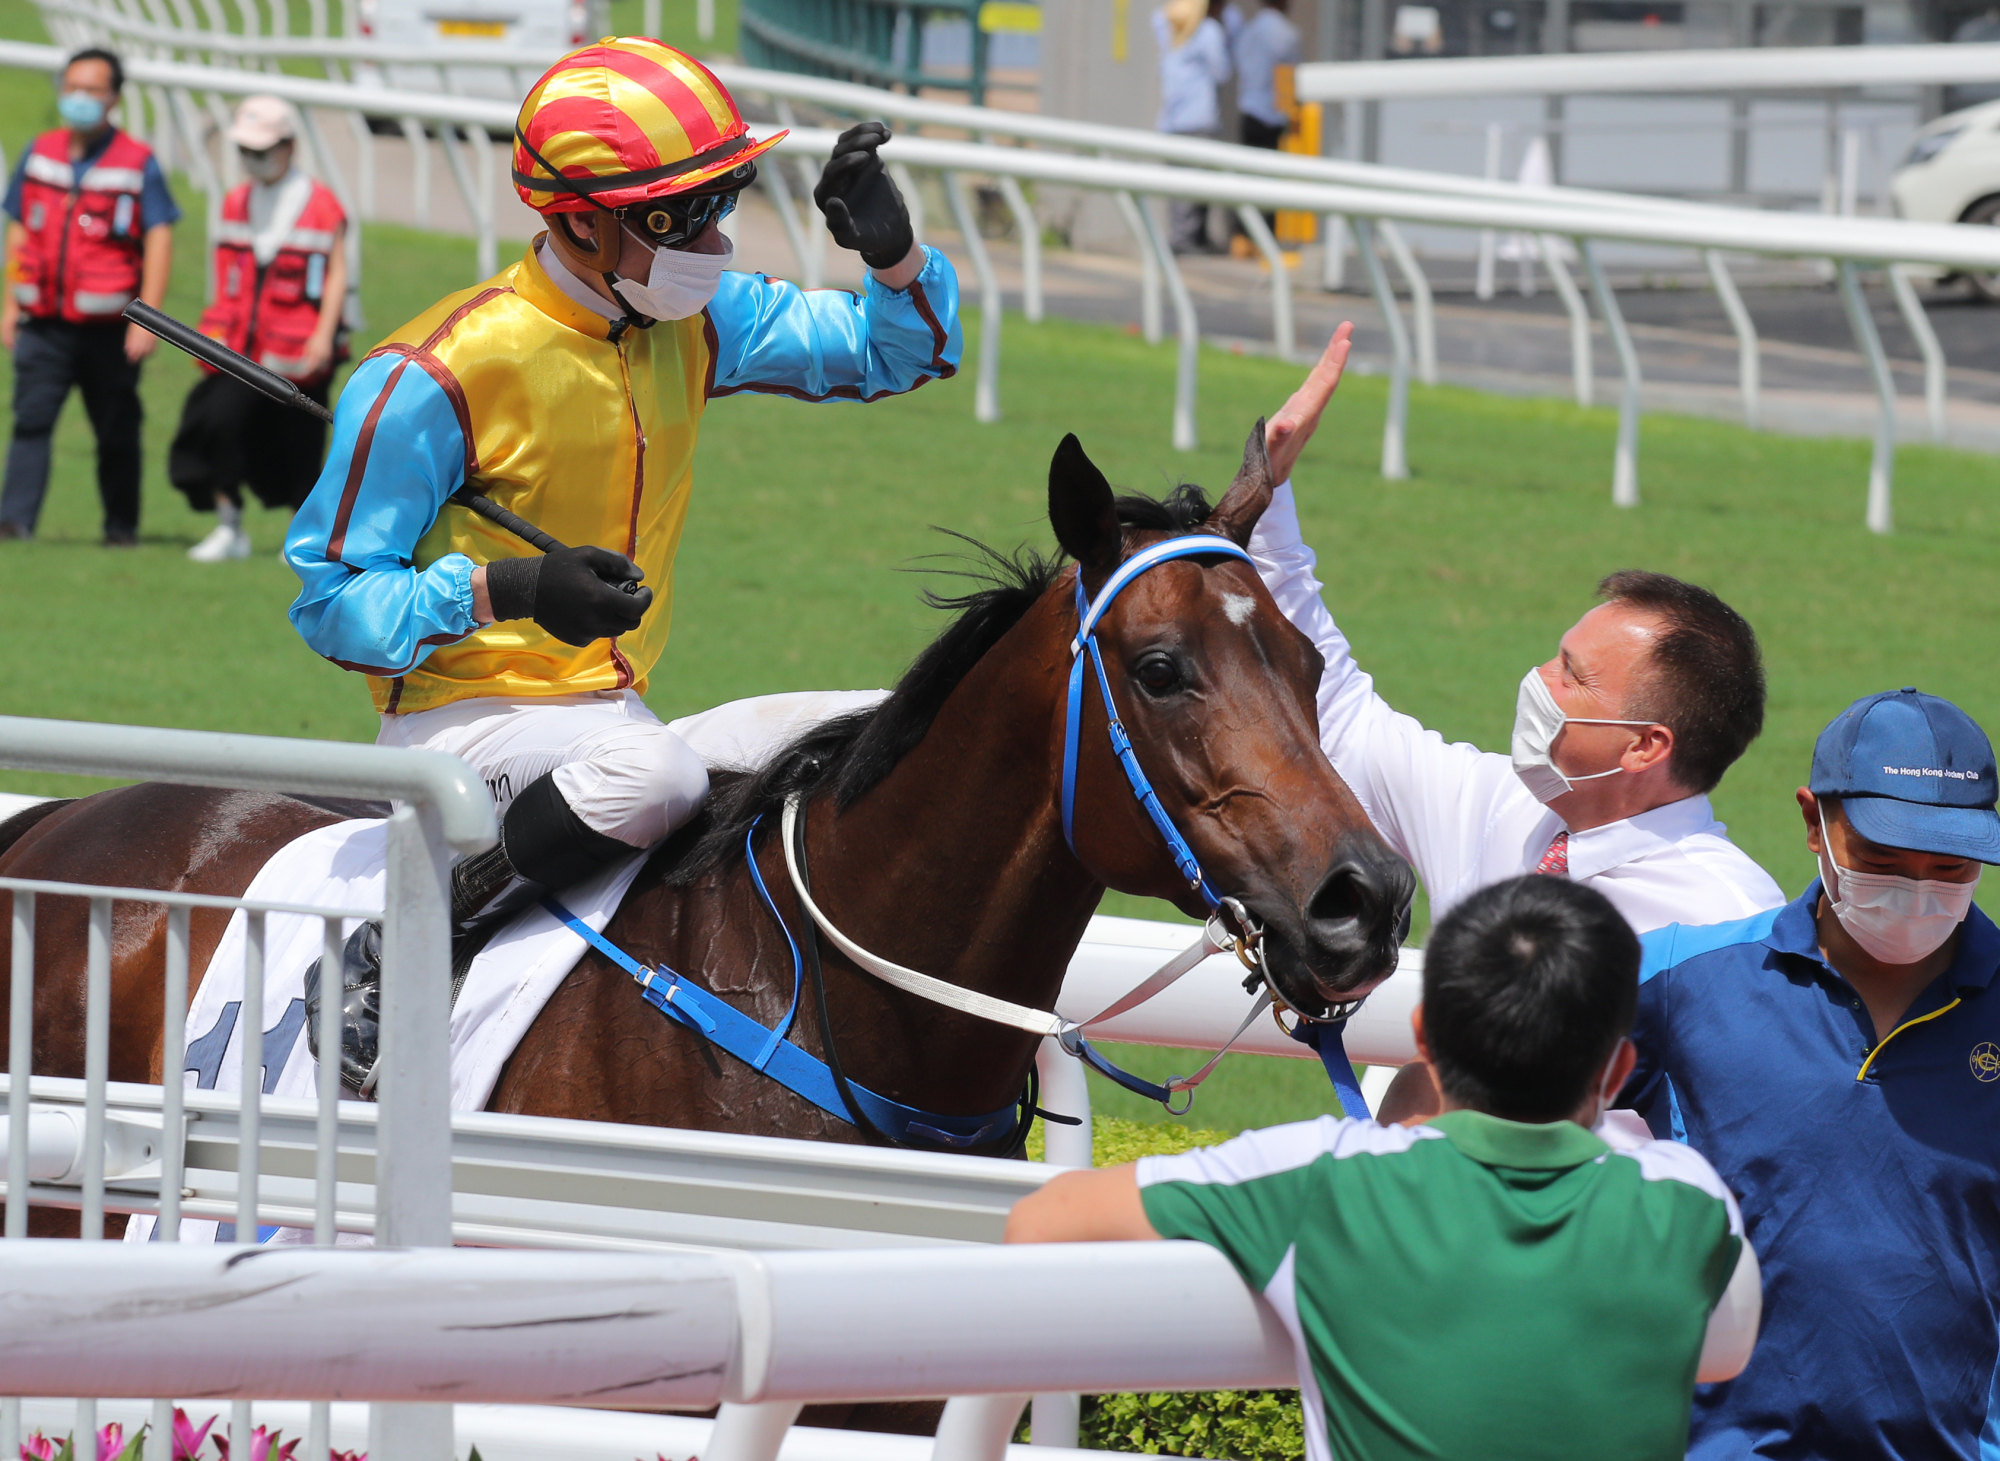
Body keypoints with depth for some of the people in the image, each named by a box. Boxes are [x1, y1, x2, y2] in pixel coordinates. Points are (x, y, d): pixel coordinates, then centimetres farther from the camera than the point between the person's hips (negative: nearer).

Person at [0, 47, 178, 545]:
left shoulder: (138, 163, -1)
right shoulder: (41, 154, 10)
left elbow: (159, 239, -5)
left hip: (108, 329, -2)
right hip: (45, 325, 2)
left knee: (116, 430, 6)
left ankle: (120, 527, 17)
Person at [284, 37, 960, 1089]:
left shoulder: (697, 323, 4)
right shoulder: (436, 377, -17)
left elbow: (900, 349, 14)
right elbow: (332, 598, -13)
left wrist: (894, 255, -10)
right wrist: (511, 590, -28)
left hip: (612, 710, 8)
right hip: (460, 722, -8)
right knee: (658, 776, -36)